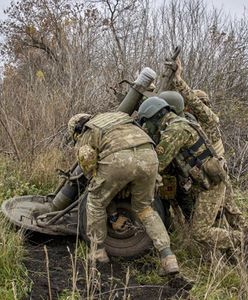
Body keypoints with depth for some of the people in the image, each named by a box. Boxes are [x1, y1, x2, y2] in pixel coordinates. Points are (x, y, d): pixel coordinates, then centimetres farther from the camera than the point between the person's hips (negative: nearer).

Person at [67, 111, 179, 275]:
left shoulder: (82, 143, 26)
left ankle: (98, 251, 32)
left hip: (118, 160, -4)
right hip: (148, 156, 4)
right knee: (144, 207, 24)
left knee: (96, 202, 24)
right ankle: (168, 257, 14)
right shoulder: (115, 116, 39)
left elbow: (90, 171, 16)